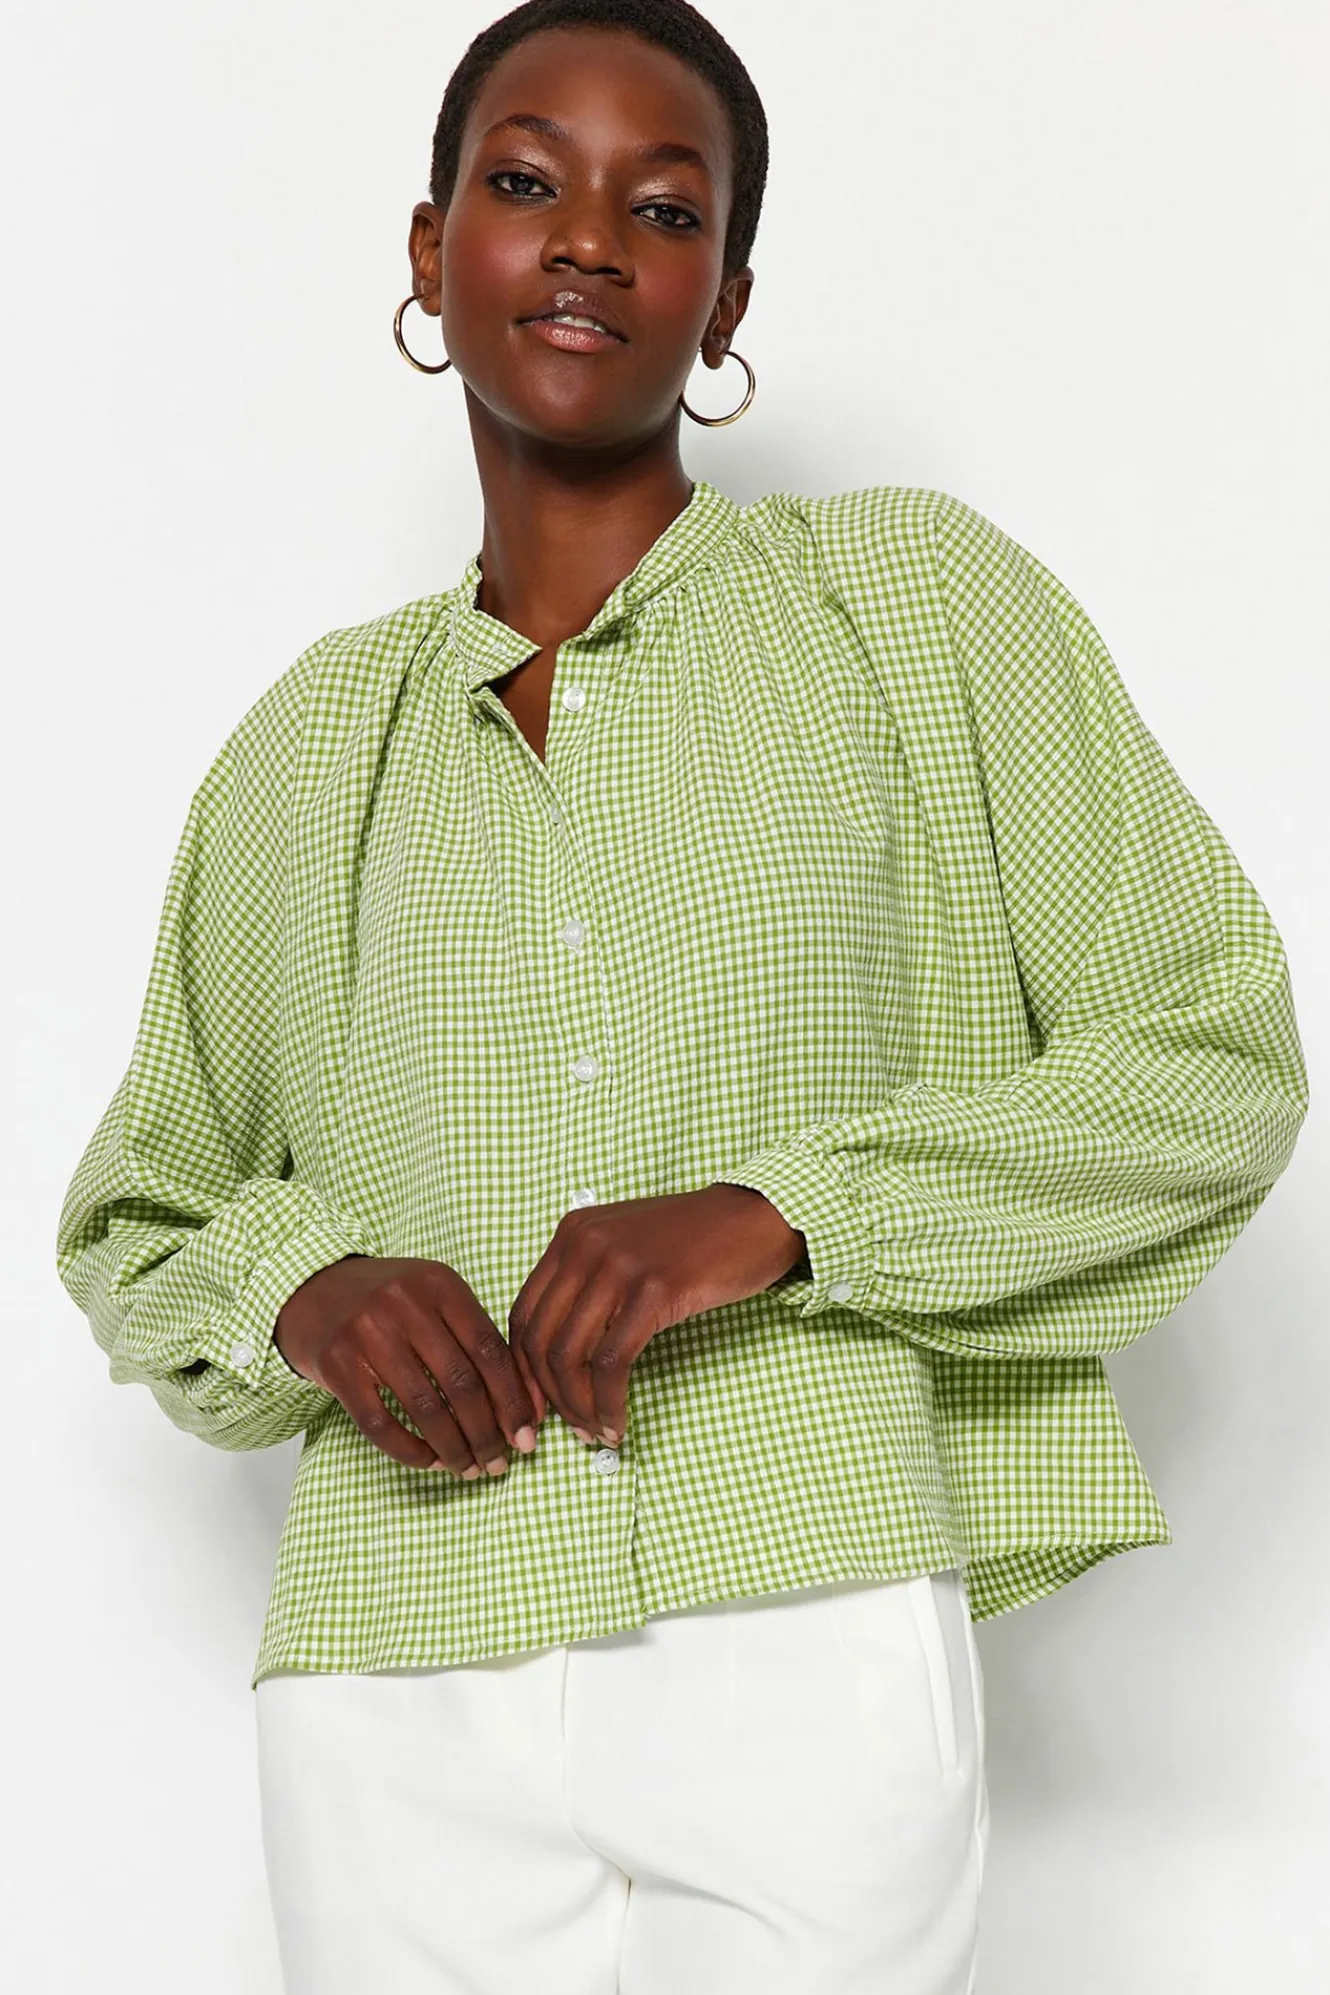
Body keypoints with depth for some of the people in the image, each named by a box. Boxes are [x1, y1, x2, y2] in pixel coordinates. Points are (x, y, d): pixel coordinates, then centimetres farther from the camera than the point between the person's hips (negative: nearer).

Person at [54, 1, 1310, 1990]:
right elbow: (134, 1227, 21)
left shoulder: (921, 596, 6)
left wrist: (782, 1207, -11)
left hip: (802, 1647, -2)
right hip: (399, 1684, 2)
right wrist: (305, 1289, -3)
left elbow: (1220, 1060, 3)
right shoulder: (313, 742, 14)